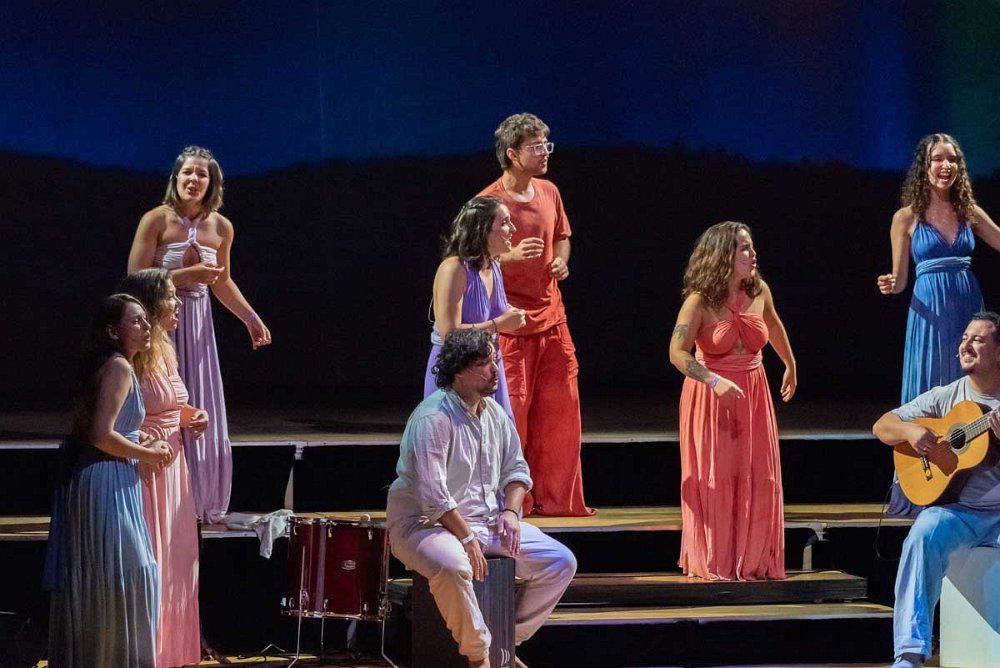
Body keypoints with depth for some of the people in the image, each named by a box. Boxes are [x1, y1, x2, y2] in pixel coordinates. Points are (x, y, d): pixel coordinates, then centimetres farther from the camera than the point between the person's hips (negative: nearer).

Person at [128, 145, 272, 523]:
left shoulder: (221, 228, 5)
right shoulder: (157, 220, -10)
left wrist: (251, 319, 14)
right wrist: (188, 275, -19)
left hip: (197, 325, 5)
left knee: (202, 418, 6)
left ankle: (201, 503, 15)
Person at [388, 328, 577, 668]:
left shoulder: (494, 413, 8)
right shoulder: (433, 417, -19)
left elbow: (516, 468, 17)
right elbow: (431, 493, -24)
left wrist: (511, 510, -2)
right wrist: (466, 538, -23)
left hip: (489, 522, 8)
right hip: (427, 524, -8)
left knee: (561, 562, -1)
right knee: (452, 566, -42)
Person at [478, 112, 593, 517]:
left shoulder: (549, 193, 9)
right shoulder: (490, 201, -11)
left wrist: (561, 260, 4)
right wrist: (511, 256, -25)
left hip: (551, 313, 7)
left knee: (560, 409, 7)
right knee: (512, 410, -6)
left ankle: (557, 498, 16)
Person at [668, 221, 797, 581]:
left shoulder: (759, 292, 0)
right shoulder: (700, 302, -15)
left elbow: (774, 326, 21)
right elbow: (677, 352, -21)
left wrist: (791, 366, 33)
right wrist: (715, 381, -33)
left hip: (753, 393, 5)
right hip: (711, 398, -5)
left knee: (759, 479, 3)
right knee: (716, 479, -2)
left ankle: (755, 561, 13)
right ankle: (715, 563, 8)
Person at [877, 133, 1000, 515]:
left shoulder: (969, 212, 7)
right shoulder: (907, 218, 0)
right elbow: (900, 278, 2)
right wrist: (890, 285, -18)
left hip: (968, 308, 3)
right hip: (930, 311, -3)